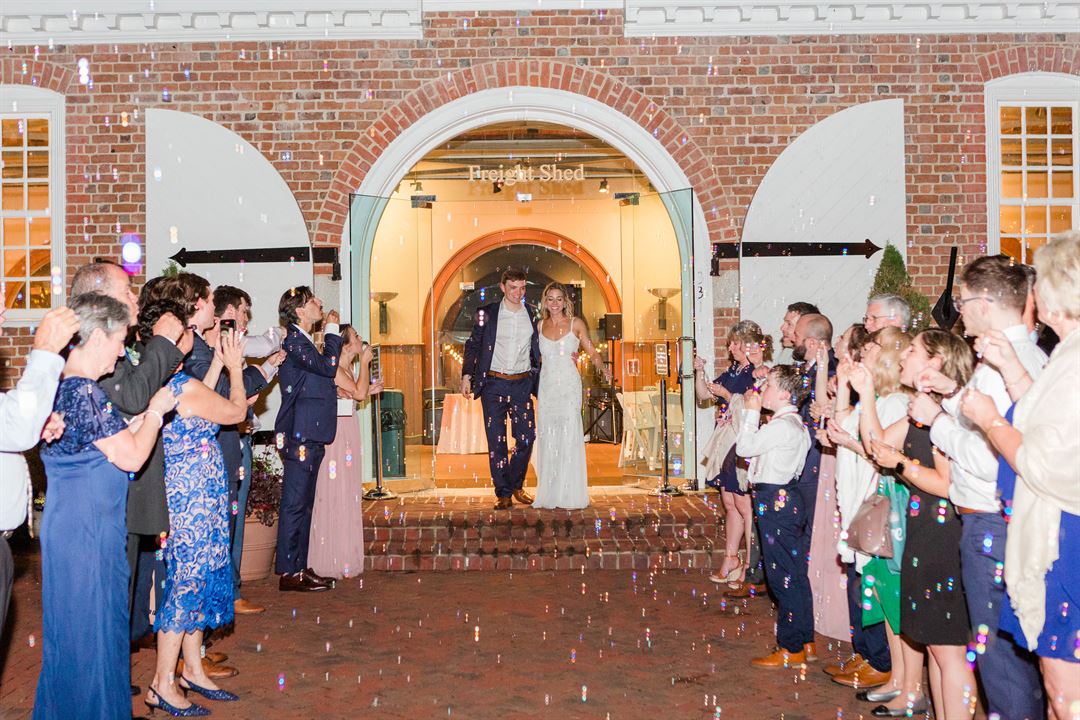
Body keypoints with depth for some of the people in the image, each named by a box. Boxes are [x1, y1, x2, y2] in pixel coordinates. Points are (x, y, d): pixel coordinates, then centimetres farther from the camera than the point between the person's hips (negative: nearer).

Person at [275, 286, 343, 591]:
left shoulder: (302, 341, 19)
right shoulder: (294, 341, -13)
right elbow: (327, 366, -21)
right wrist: (332, 331, -11)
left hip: (308, 436, 11)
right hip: (300, 436, -11)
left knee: (302, 504, 14)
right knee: (295, 503, -6)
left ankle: (299, 568, 21)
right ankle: (289, 573, 0)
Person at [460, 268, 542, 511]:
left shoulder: (532, 316, 7)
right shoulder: (487, 314, 1)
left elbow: (538, 352, 16)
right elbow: (473, 345, 4)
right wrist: (467, 375, -5)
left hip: (522, 384, 2)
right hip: (494, 384, -2)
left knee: (526, 437, 1)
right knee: (496, 440, 1)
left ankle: (516, 486, 23)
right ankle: (503, 493, 11)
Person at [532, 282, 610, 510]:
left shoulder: (576, 323, 1)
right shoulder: (540, 325, 10)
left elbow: (592, 352, 1)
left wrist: (603, 368, -16)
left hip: (569, 385, -4)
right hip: (546, 386, 4)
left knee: (569, 437, -9)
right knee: (547, 439, 3)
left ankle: (571, 496, -4)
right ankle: (549, 494, 10)